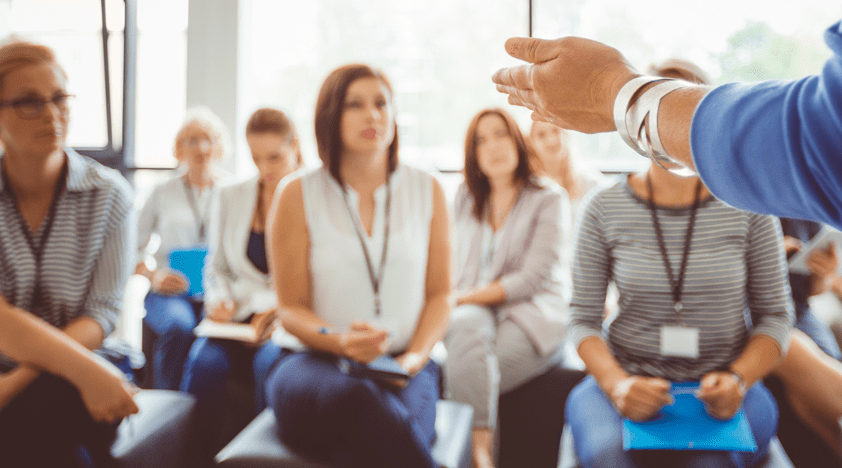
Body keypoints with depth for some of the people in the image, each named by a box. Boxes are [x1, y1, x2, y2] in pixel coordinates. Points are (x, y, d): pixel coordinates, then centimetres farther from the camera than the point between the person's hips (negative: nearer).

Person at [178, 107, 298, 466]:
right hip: (239, 315, 3)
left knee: (271, 363, -34)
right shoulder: (229, 198, 14)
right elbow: (216, 266, 19)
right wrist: (218, 299, -2)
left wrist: (280, 311, -16)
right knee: (204, 363, -28)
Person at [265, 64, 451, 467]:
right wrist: (340, 341, -15)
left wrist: (415, 356, -6)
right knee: (357, 399, -37)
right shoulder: (298, 196, 3)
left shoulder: (427, 191, 10)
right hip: (317, 362, 0)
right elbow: (292, 309, 5)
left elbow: (439, 294, 12)